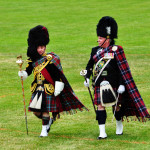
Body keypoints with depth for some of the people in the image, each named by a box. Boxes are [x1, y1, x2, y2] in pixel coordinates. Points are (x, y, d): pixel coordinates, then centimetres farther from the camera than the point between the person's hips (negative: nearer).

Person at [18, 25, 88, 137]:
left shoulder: (50, 59, -9)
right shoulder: (33, 59, 5)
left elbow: (57, 74, -9)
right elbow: (28, 71, 8)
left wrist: (58, 89, -13)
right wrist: (23, 74, -15)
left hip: (48, 88, -5)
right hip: (37, 88, 5)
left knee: (45, 109, -4)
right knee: (35, 110, 6)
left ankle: (44, 130, 9)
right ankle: (49, 120, 32)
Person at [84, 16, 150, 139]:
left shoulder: (116, 50, -6)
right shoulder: (95, 51, 8)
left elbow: (123, 69, -7)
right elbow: (90, 65, 20)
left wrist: (122, 84, -13)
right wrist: (87, 78, 8)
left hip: (113, 84, -3)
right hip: (100, 85, 4)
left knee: (116, 106, 8)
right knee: (100, 106, -3)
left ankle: (119, 125, 34)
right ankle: (102, 132, -1)